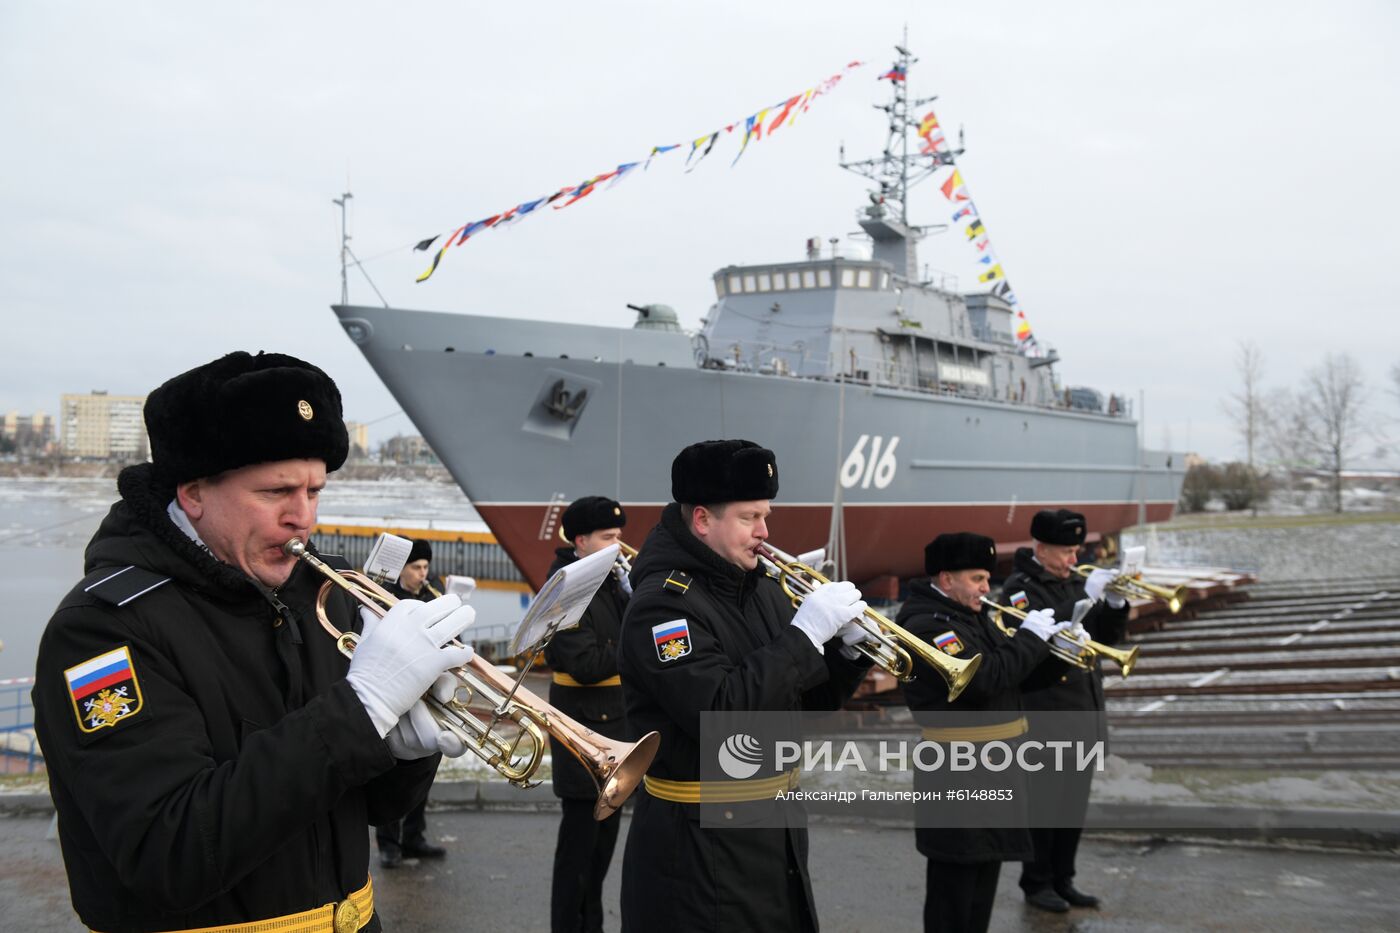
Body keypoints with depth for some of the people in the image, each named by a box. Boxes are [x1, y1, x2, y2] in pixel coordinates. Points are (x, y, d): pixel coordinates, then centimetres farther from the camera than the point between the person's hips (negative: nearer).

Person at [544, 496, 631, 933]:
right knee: (579, 842, -1)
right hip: (586, 728, -9)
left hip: (616, 726, 9)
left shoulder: (611, 583, 10)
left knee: (604, 838, 17)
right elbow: (587, 666, -24)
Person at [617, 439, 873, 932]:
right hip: (699, 845, -8)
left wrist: (844, 648, -5)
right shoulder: (662, 603, -17)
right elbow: (721, 714, -28)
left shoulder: (763, 590, 8)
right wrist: (804, 633, -24)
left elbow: (808, 705, 13)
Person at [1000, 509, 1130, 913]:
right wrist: (1085, 596, -27)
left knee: (1075, 802, 12)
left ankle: (1063, 879, 23)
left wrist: (1115, 604, -7)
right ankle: (1036, 883, 14)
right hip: (1044, 714, -7)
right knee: (1043, 801, 1)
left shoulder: (1075, 582, 12)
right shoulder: (1020, 587, -9)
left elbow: (1108, 637, 11)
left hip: (1083, 711, 7)